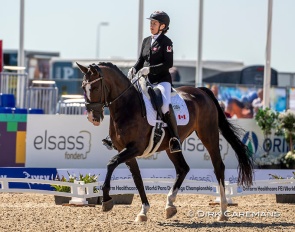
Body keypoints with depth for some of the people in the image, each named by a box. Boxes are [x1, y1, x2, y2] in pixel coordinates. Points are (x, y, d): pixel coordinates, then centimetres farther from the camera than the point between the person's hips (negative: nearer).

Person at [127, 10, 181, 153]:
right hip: (147, 80, 7)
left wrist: (149, 69, -20)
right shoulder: (146, 41, 14)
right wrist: (134, 69, -4)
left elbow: (168, 64, -13)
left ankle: (175, 139, -31)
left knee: (165, 105, -33)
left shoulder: (166, 42, -5)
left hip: (162, 80, -7)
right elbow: (141, 60, 18)